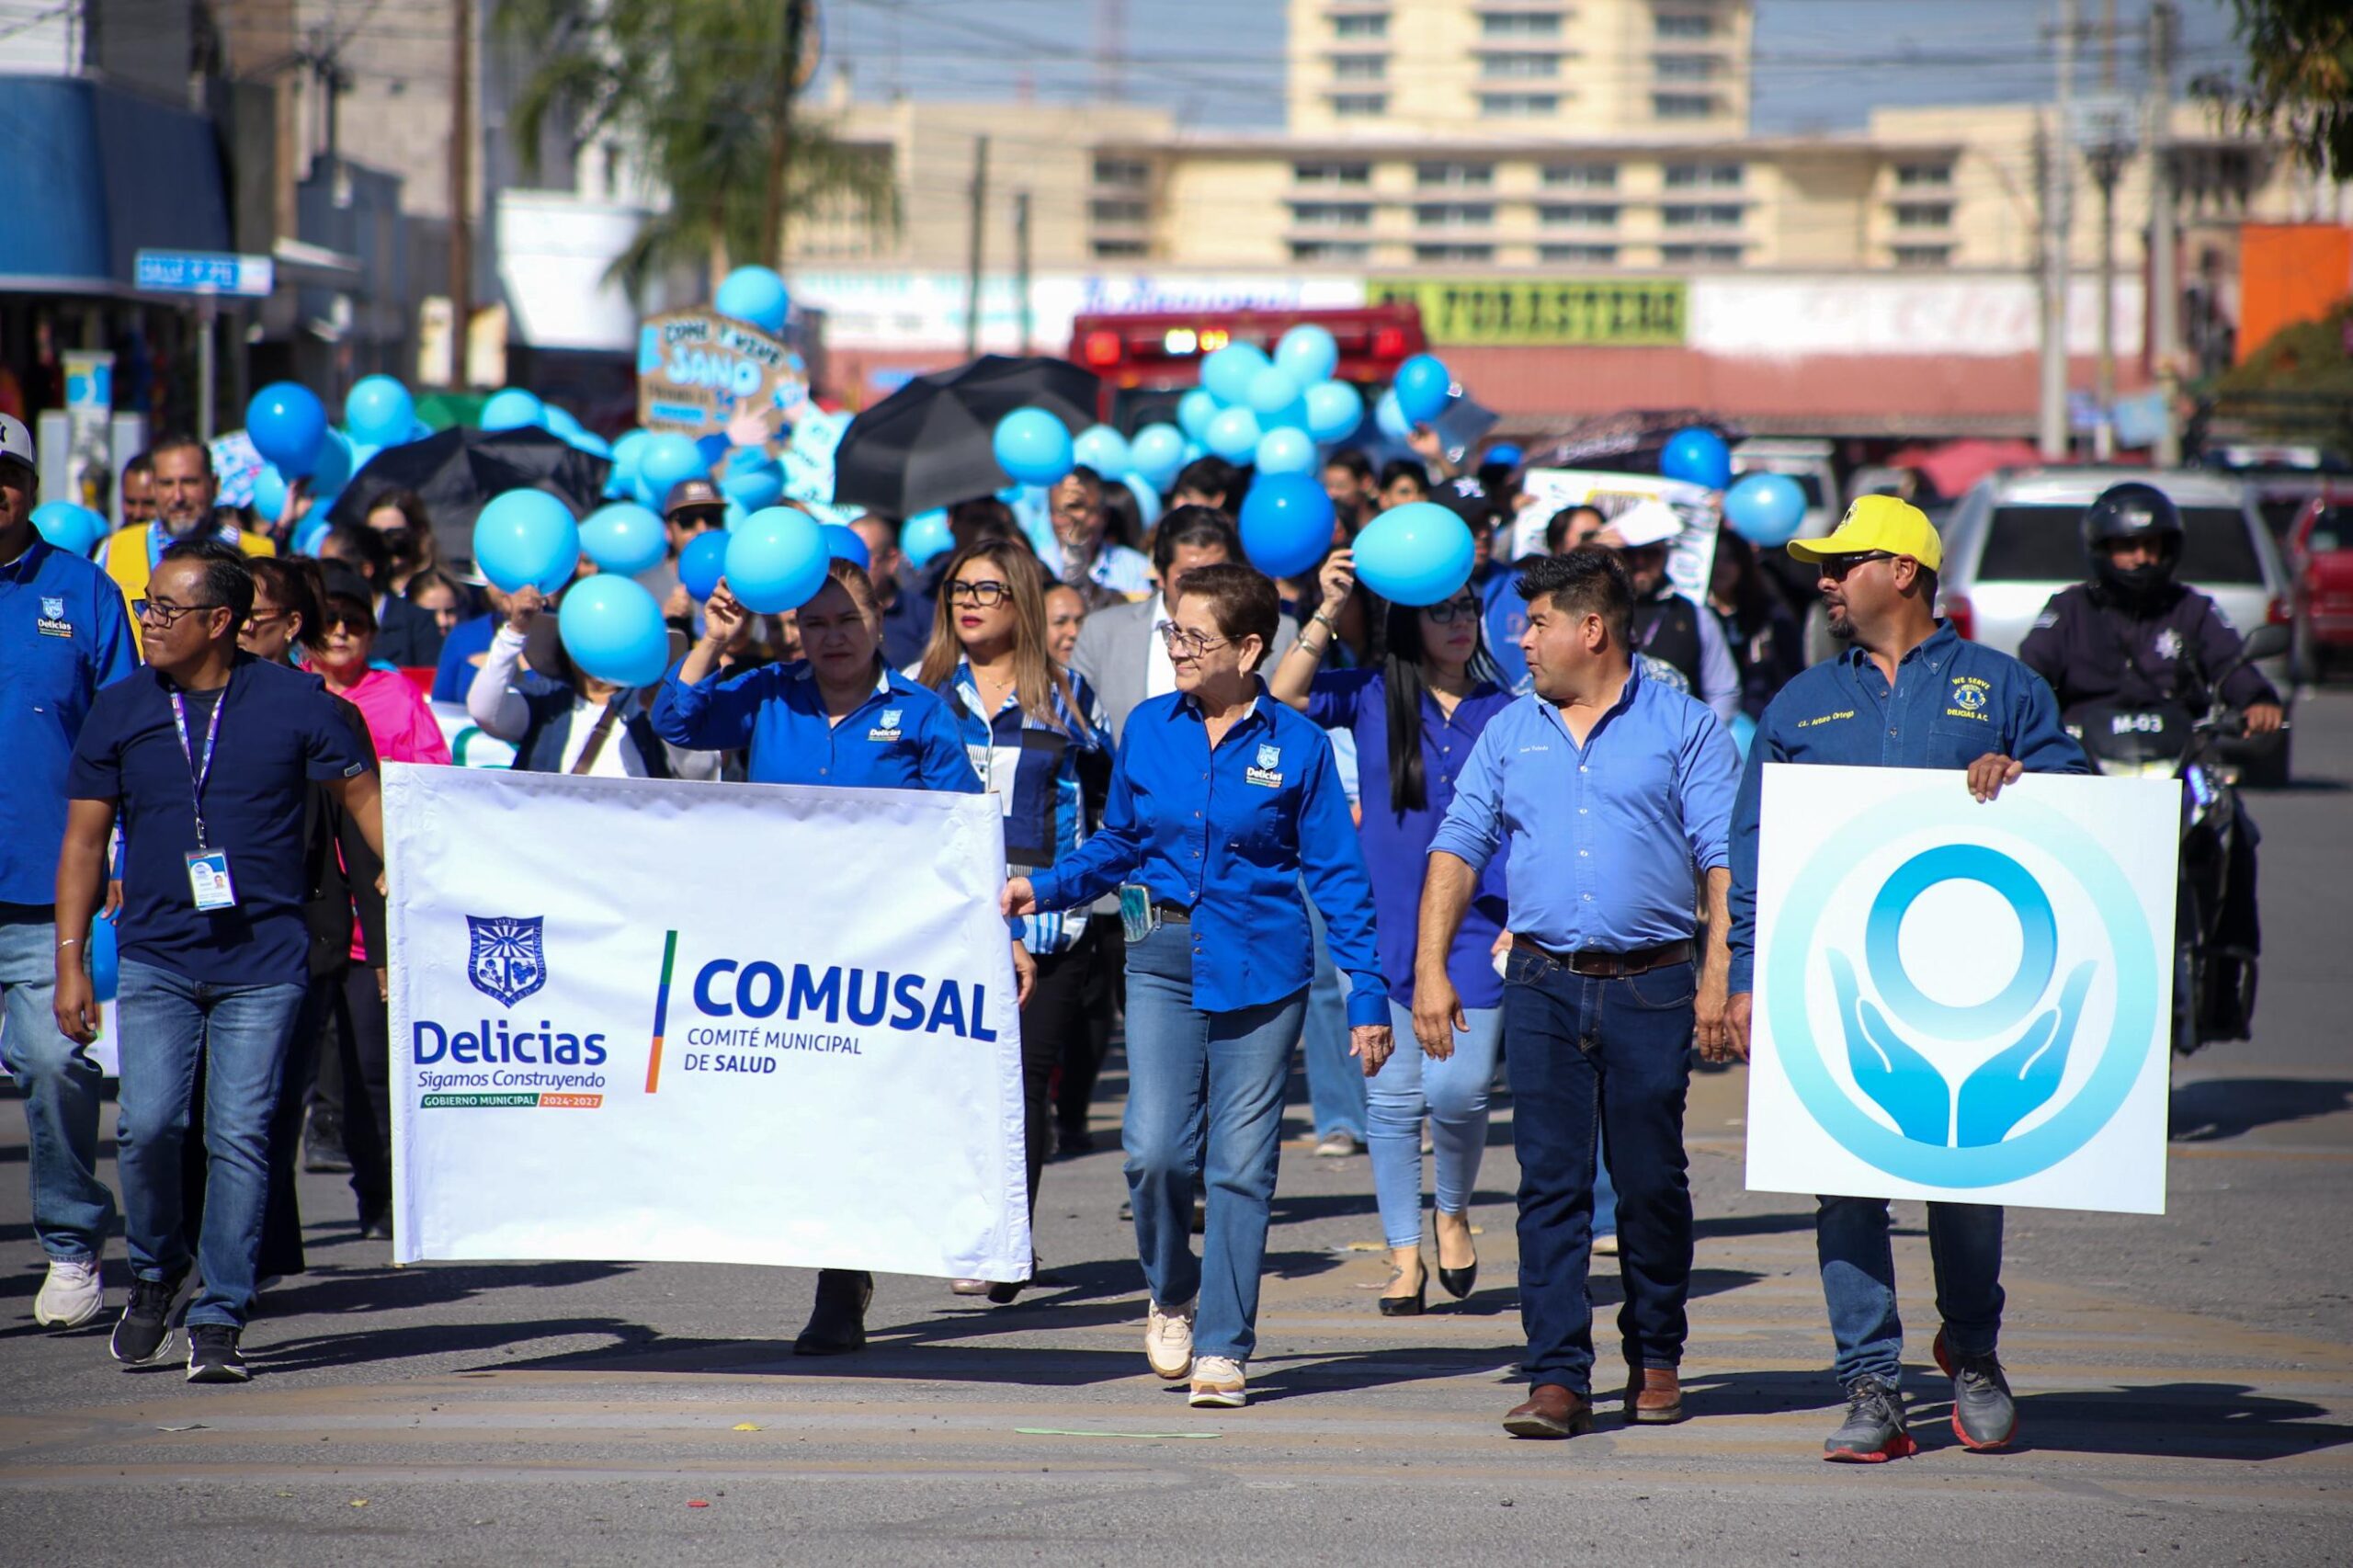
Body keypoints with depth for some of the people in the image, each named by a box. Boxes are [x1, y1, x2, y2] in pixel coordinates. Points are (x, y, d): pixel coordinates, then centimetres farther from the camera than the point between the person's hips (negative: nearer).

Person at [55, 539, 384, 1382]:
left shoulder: (293, 702, 0)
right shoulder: (120, 711, 6)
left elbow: (363, 796, 8)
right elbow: (84, 838, 10)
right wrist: (70, 961, 6)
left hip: (263, 962, -2)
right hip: (155, 958, 2)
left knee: (240, 1135, -6)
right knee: (147, 1124, -10)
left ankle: (219, 1319, 2)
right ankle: (154, 1275, 16)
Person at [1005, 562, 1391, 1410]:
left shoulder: (1296, 744, -1)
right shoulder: (1148, 729, 6)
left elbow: (1337, 873, 1)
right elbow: (1117, 846, 16)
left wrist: (1367, 992, -2)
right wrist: (1044, 887, -1)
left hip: (1262, 967, -2)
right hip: (1165, 958, 2)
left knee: (1242, 1166, -1)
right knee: (1155, 1151, -10)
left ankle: (1223, 1347, 8)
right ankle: (1171, 1294, 18)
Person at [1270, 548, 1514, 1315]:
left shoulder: (1504, 712, 6)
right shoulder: (1372, 696, 3)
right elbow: (1285, 697, -12)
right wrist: (1328, 610, -19)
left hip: (1474, 926, 0)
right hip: (1386, 926, 0)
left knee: (1458, 1090, -8)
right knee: (1393, 1096, 3)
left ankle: (1453, 1213, 21)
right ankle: (1405, 1257, 13)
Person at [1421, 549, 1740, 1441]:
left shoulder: (1683, 729, 3)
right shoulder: (1510, 733, 13)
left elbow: (1723, 860, -2)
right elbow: (1458, 849, 11)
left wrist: (1720, 973, -12)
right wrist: (1431, 968, 1)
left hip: (1651, 988, -2)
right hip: (1543, 986, 2)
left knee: (1651, 1182, 4)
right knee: (1550, 1183, -4)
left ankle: (1655, 1358, 20)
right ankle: (1558, 1377, -6)